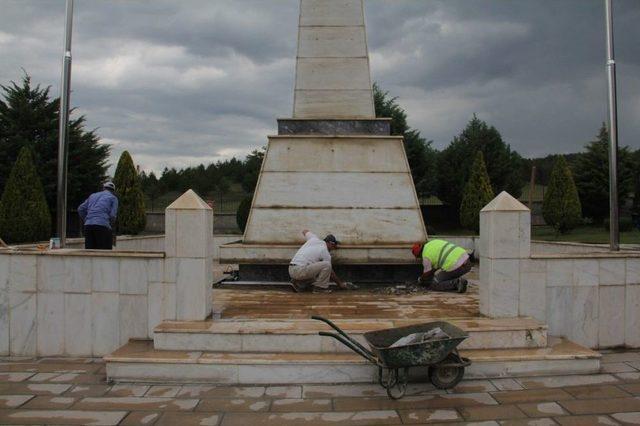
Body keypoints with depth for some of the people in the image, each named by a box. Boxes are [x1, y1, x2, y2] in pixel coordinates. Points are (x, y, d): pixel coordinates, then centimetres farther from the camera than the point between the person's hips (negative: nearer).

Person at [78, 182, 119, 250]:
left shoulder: (93, 195, 26)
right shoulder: (113, 198, 12)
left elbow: (80, 209, 16)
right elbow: (113, 215, -3)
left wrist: (86, 221, 20)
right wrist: (110, 227, 11)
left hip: (88, 225, 5)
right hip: (103, 226, -5)